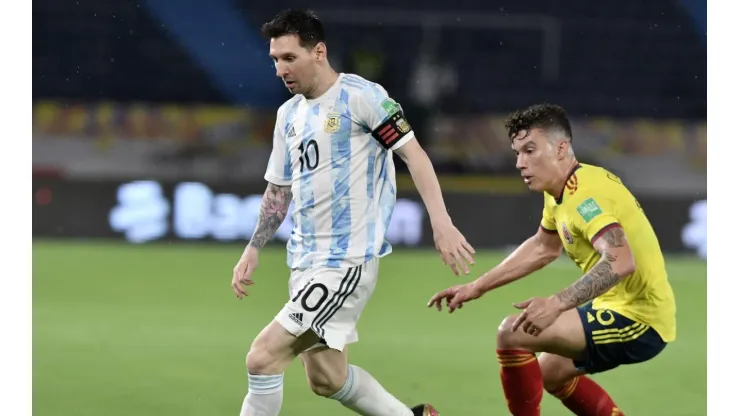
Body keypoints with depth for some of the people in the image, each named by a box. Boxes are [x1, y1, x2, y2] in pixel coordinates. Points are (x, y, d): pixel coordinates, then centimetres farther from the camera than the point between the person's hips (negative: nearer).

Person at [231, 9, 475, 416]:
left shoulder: (360, 96, -10)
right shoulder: (289, 114, 13)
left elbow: (413, 154, -12)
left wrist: (441, 224, -20)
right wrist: (251, 253, 14)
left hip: (347, 260, -8)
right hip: (306, 260, 8)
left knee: (263, 356, -15)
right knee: (326, 377, 13)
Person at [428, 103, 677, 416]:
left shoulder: (584, 193, -22)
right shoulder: (560, 190, 8)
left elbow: (620, 261, -37)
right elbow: (543, 248, 26)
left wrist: (556, 304, -45)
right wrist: (477, 287, 24)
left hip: (637, 320, -10)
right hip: (626, 308, 10)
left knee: (512, 333, -17)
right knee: (550, 372, 29)